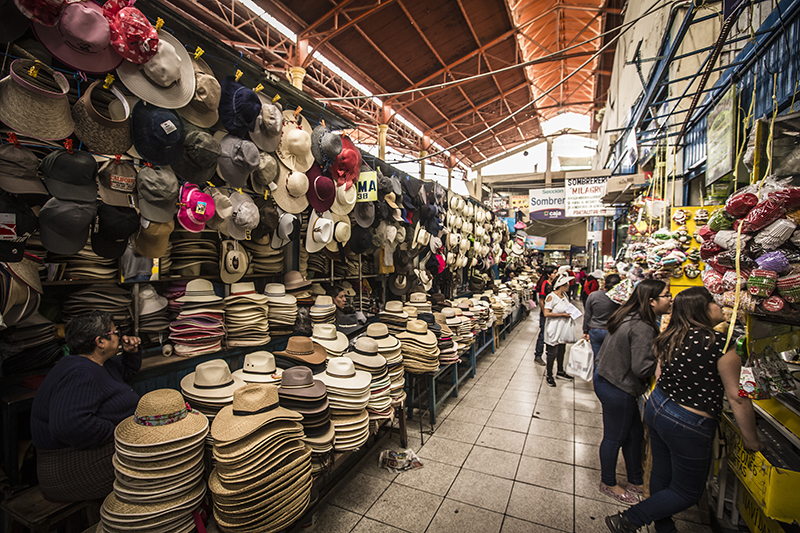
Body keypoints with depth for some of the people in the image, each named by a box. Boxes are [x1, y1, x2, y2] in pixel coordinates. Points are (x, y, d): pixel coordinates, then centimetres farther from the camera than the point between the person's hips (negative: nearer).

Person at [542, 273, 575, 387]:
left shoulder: (565, 295, 7)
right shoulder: (551, 297, -18)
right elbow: (546, 314, -23)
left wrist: (570, 313, 2)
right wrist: (562, 315, -21)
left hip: (563, 328, 8)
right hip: (554, 330, -8)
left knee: (561, 350, 20)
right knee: (552, 353, 1)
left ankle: (560, 371, 38)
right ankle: (549, 376, 15)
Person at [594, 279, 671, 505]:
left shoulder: (632, 317, 4)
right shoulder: (642, 328, -26)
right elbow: (642, 368, -27)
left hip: (607, 378, 10)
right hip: (616, 388, -10)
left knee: (635, 433, 23)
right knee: (615, 437, 11)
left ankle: (635, 481, 42)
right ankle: (608, 484, 33)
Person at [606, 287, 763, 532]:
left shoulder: (669, 338, -3)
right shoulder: (720, 343, -22)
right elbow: (738, 398, -15)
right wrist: (751, 441, -2)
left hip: (655, 408, 6)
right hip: (688, 426, -6)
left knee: (661, 475, 24)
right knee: (688, 492, 15)